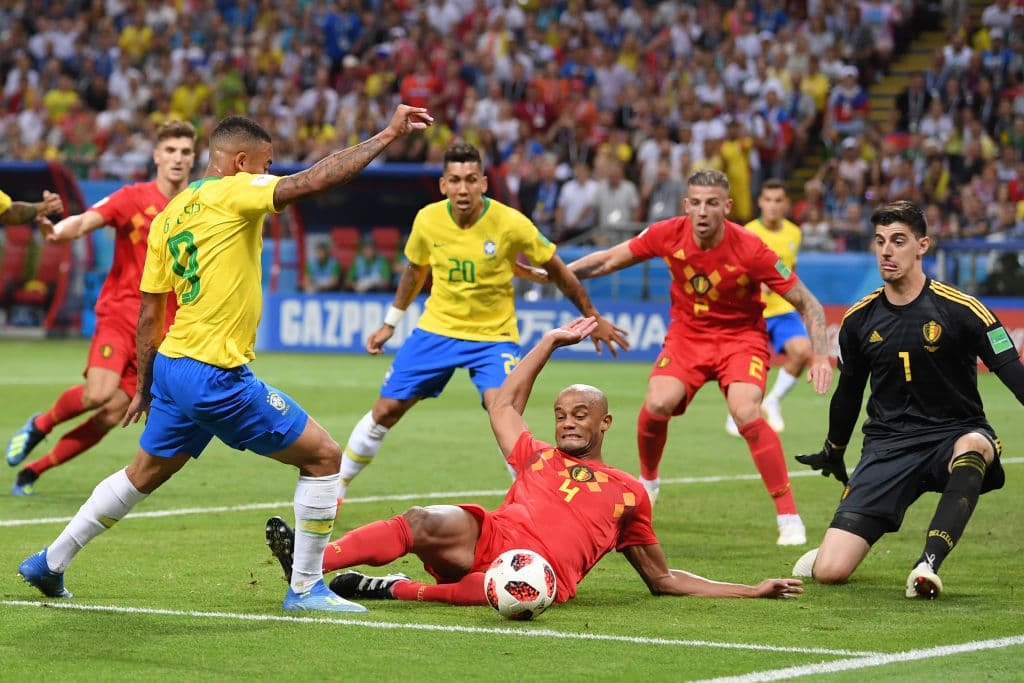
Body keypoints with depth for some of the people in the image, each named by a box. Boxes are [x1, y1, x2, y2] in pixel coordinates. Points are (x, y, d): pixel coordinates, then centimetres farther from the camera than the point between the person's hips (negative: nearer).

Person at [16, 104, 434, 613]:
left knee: (142, 476, 26)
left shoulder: (168, 217, 13)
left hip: (171, 365, 8)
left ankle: (49, 564, 32)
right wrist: (387, 135, -16)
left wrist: (145, 387, 24)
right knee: (323, 456, 1)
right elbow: (314, 181, -21)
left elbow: (149, 314, 16)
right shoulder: (233, 193, -9)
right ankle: (305, 589, 4)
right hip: (217, 376, -8)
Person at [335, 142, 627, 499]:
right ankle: (334, 488, 23)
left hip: (494, 335, -3)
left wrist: (593, 318, 2)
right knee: (385, 410, 4)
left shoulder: (511, 224, -19)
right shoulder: (427, 219, -9)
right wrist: (390, 323, 19)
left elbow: (557, 271, -4)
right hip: (436, 329, 3)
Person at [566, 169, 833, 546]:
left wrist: (820, 355, -27)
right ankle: (647, 481, 13)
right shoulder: (669, 234, -15)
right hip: (687, 332, 3)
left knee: (746, 413, -26)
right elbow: (609, 260, 2)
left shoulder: (750, 249, -23)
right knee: (656, 405, -19)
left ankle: (788, 516, -17)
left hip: (741, 335, -3)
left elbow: (807, 304, -16)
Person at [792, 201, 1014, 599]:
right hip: (887, 446, 3)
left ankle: (929, 563, -38)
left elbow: (1013, 373, -11)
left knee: (972, 446, -44)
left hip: (954, 435, -2)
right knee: (828, 572, -12)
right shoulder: (860, 320, 5)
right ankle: (831, 548, 26)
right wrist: (833, 452, 33)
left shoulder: (959, 309, -8)